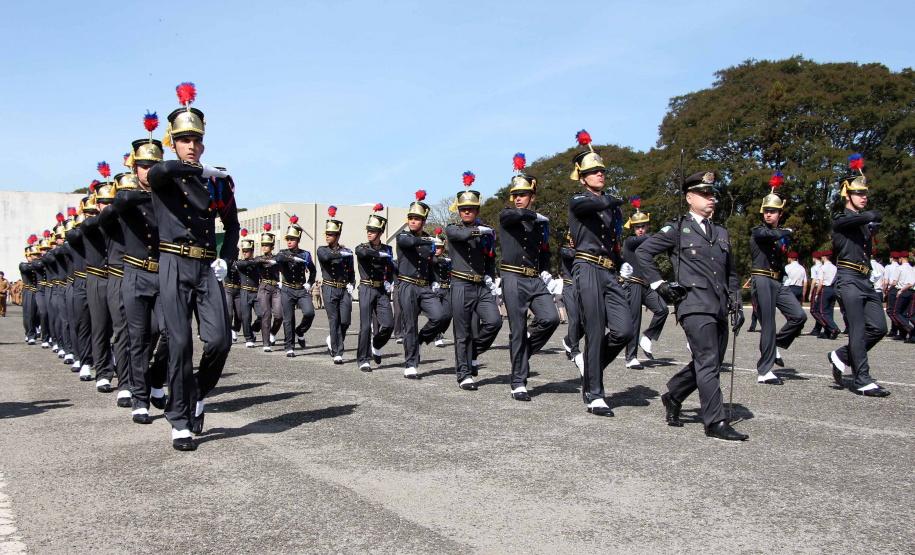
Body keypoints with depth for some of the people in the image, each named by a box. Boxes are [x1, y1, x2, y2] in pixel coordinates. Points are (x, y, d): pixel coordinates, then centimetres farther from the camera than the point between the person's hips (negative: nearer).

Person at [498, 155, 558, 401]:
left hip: (535, 280, 4)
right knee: (517, 330, -3)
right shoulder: (506, 217, 3)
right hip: (513, 279, -4)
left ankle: (525, 349, 12)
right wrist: (535, 215, -9)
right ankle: (518, 382, 5)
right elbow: (513, 214, -22)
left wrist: (546, 272, 7)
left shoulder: (541, 222, 15)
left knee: (551, 318, -16)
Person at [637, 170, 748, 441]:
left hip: (719, 308, 7)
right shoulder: (678, 229, 3)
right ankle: (715, 422, -8)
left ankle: (673, 397, 30)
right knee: (708, 363, -11)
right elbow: (643, 252, 2)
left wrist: (737, 305, 15)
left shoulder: (722, 234, 21)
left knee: (708, 363, 10)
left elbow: (731, 274, 25)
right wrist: (659, 284, -2)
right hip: (695, 305, -7)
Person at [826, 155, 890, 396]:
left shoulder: (865, 224, 20)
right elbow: (870, 216, -19)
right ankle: (862, 380, -6)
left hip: (866, 281, 8)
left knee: (879, 327, 2)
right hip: (849, 279, -8)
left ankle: (841, 356, 17)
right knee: (858, 329, -9)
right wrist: (876, 217, -1)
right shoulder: (841, 219, -4)